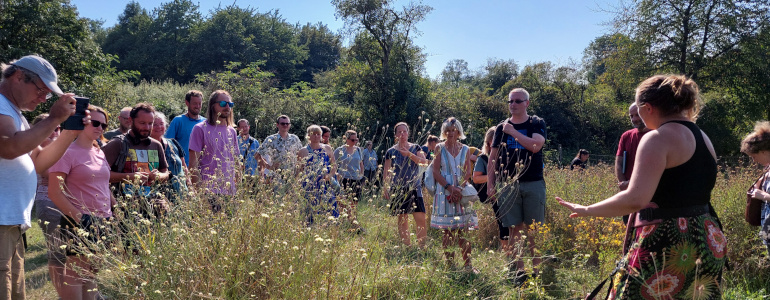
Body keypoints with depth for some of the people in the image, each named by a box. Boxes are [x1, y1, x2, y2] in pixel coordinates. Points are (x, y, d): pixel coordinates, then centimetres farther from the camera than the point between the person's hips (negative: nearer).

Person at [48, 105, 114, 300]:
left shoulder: (100, 153, 12)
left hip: (103, 223, 7)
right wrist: (79, 217, -19)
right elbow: (54, 193, -14)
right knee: (76, 273, -2)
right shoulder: (67, 152, -9)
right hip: (80, 224, -7)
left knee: (92, 273, 13)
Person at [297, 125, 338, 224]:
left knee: (332, 210, -7)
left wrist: (330, 175, -3)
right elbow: (298, 171, 7)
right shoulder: (303, 151, 5)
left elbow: (334, 166, 14)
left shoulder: (327, 148, 12)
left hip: (326, 185, 2)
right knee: (310, 214, -2)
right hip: (310, 187, -2)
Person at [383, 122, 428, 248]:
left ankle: (422, 246, -1)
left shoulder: (415, 148, 9)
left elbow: (424, 161, -7)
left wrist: (409, 154, -19)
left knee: (421, 219, -8)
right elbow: (386, 172, 7)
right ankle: (407, 247, 8)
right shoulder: (391, 151, 7)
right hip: (398, 189, 0)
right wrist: (385, 188, -2)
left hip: (414, 188, 0)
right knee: (402, 219, 1)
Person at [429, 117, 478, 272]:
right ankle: (449, 263, 8)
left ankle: (467, 264, 5)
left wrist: (459, 188, -12)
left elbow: (469, 172, 3)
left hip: (462, 191, 1)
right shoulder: (440, 148, 4)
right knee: (447, 230, 0)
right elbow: (436, 172, -2)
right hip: (444, 191, -1)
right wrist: (450, 187, -13)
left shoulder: (465, 149, 9)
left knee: (464, 230, 0)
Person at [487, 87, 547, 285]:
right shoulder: (501, 127, 11)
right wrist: (490, 184, 4)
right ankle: (518, 271, 8)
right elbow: (493, 157, 11)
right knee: (515, 228, 3)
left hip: (533, 184, -2)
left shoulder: (537, 124, 4)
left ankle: (536, 271, 9)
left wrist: (512, 131, -11)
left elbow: (535, 146, -16)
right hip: (508, 185, 2)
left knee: (534, 230, 2)